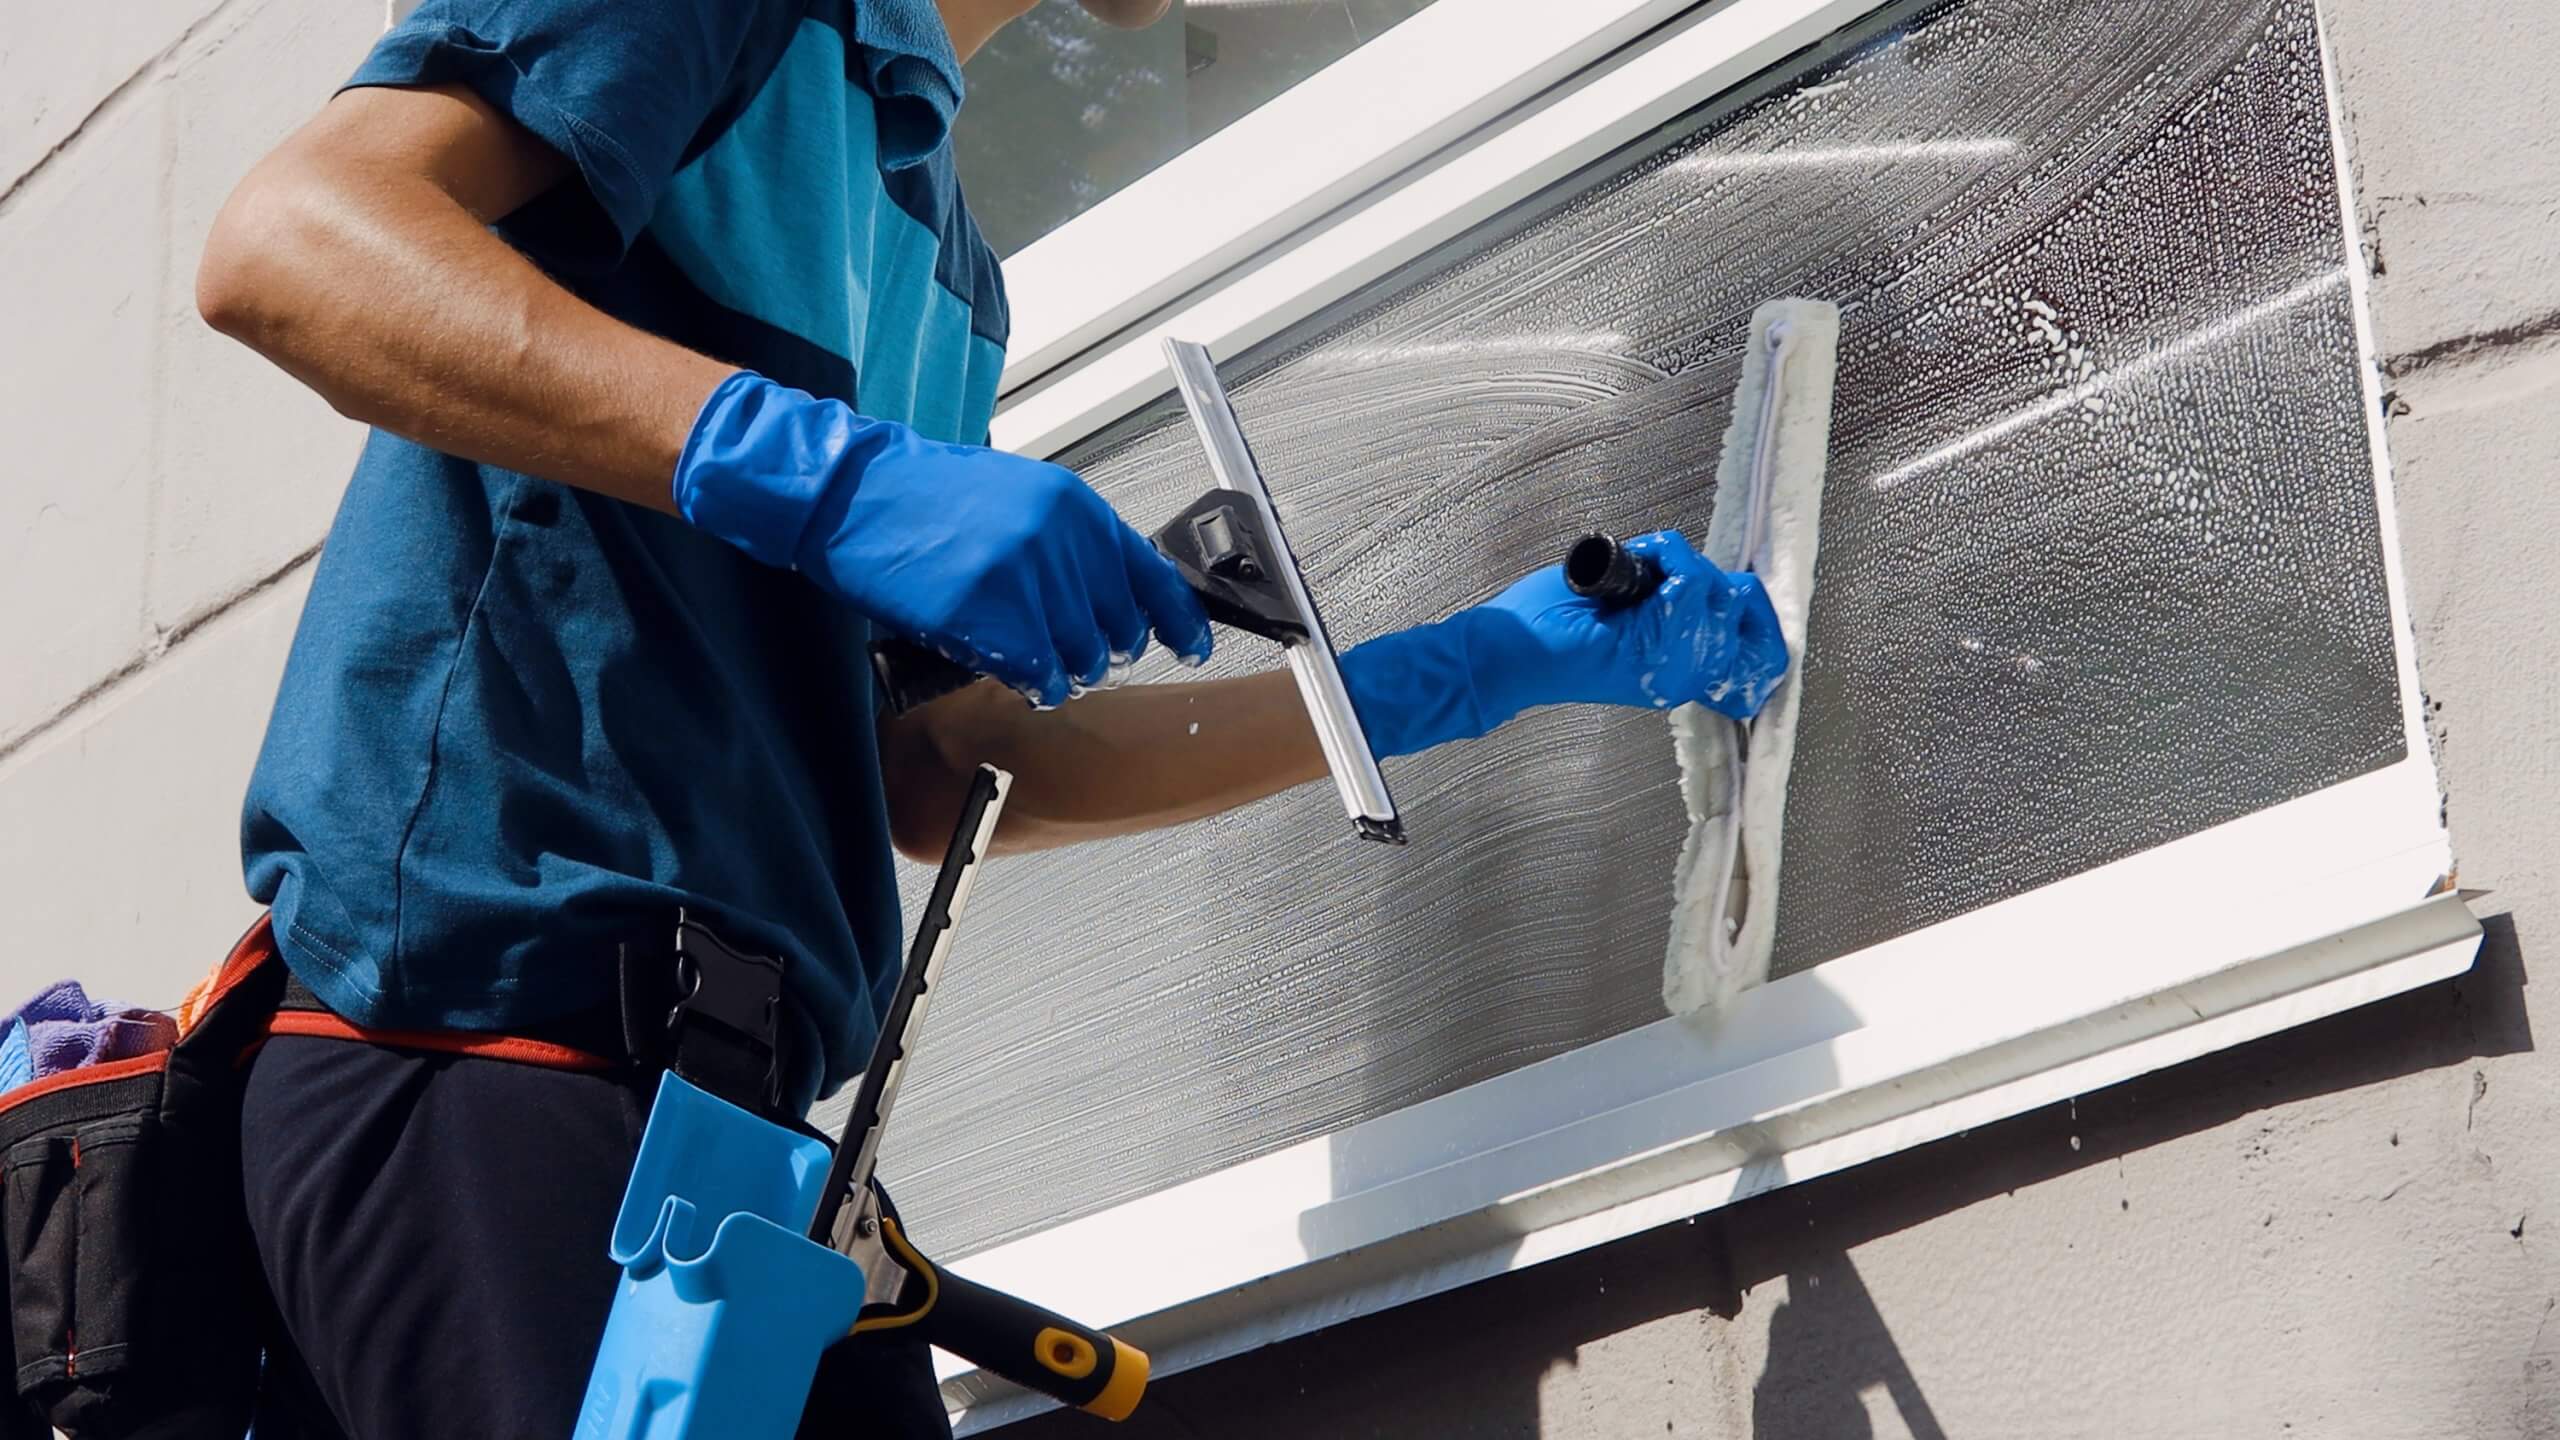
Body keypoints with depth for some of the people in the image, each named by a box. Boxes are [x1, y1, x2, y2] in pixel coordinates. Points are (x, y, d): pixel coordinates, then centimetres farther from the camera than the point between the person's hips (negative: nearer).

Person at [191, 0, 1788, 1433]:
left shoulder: (948, 268, 26)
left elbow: (936, 774, 21)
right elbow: (279, 246, -15)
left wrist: (1485, 665, 23)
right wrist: (826, 475, -24)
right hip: (488, 1037, -8)